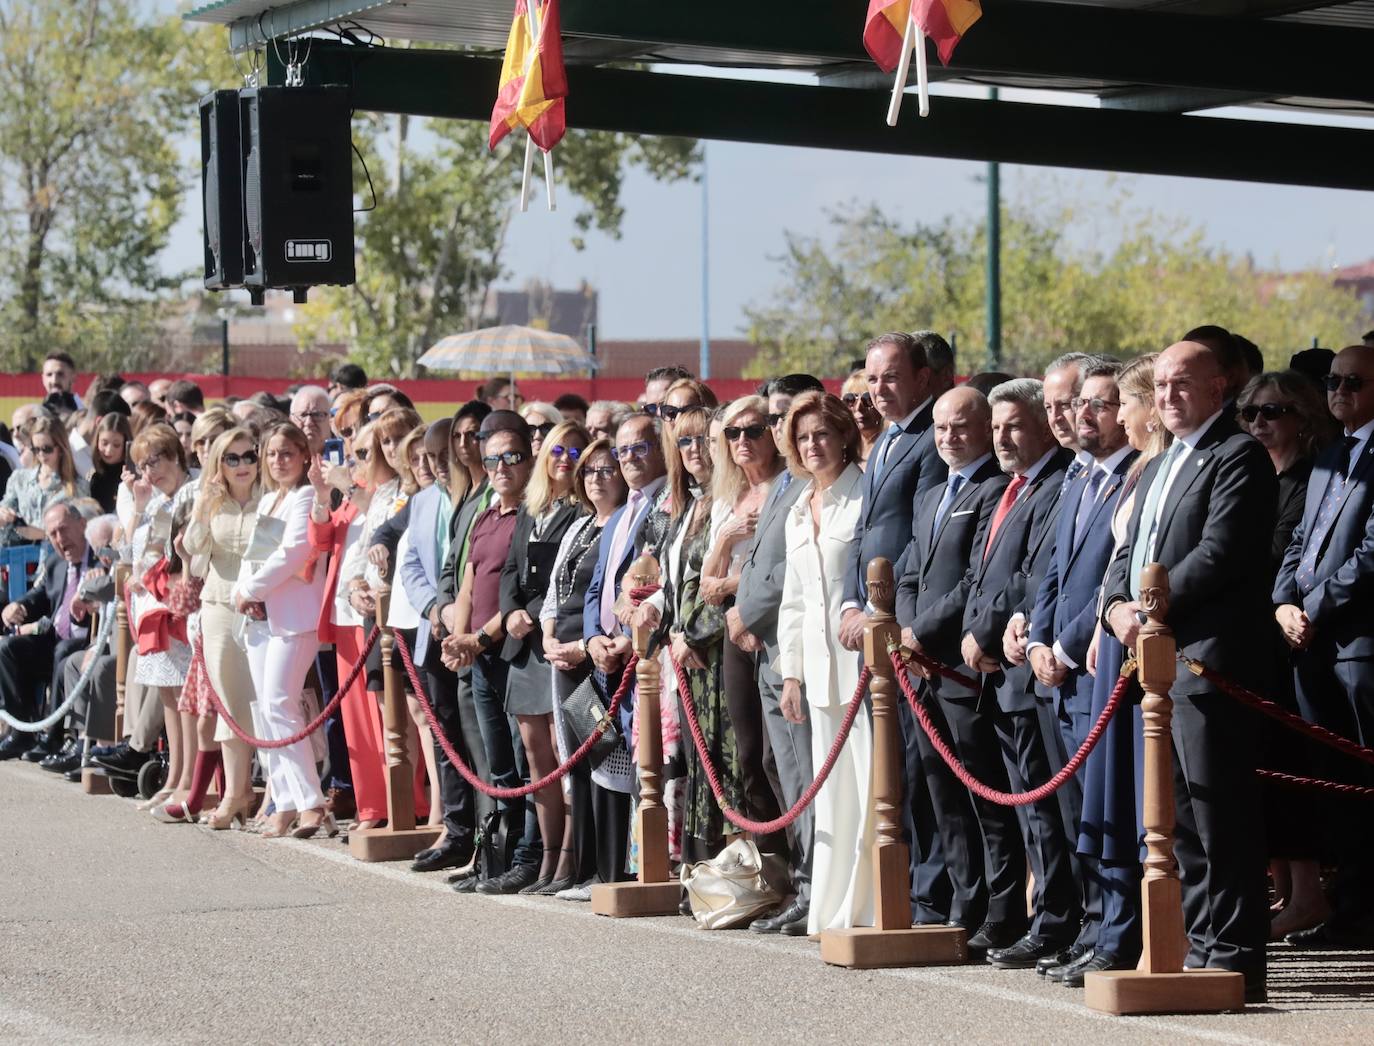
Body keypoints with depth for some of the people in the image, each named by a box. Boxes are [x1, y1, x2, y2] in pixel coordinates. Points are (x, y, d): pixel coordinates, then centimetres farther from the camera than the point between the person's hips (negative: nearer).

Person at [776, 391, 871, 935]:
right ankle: (830, 908, 12)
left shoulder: (867, 495, -5)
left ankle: (867, 907, -8)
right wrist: (790, 671, 18)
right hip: (820, 666, 7)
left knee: (871, 790, -8)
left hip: (864, 659, -7)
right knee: (832, 794, 9)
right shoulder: (798, 512, 19)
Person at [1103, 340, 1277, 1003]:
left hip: (1209, 656, -10)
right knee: (1180, 819, 12)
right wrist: (1117, 607, 2)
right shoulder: (1158, 470, 25)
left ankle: (1235, 957, -7)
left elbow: (1219, 552, -16)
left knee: (1219, 816, -9)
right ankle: (1199, 946, 18)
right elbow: (1129, 554, 22)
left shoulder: (1238, 458, -6)